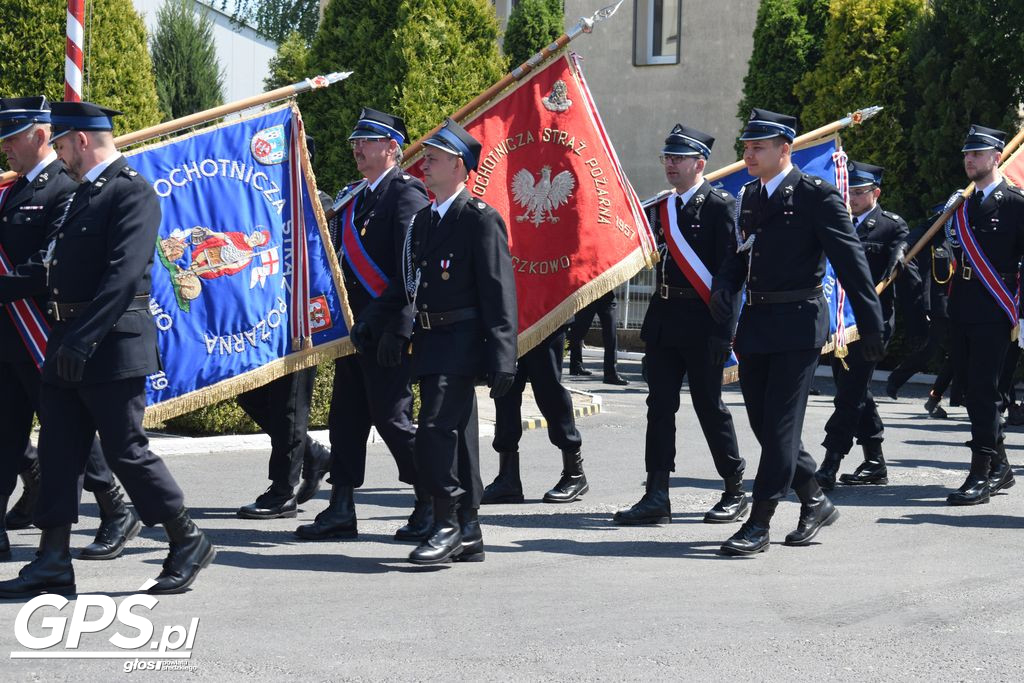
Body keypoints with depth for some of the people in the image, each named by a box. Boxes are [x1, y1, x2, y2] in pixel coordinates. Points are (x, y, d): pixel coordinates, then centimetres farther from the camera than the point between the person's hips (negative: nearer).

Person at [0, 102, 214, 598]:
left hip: (112, 346, -9)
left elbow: (124, 274, -22)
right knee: (58, 452, 7)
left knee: (125, 450, -3)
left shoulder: (132, 191, -12)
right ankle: (53, 562, 12)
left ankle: (188, 543, 11)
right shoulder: (84, 193, 17)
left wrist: (82, 338, -26)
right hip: (71, 347, 9)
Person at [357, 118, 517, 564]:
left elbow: (499, 292, -14)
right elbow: (405, 282, 24)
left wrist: (501, 359, -18)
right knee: (455, 436, 10)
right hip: (430, 341, 8)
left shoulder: (480, 219, -9)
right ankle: (468, 536, 16)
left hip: (461, 343, -8)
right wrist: (372, 322, 17)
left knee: (435, 430, -15)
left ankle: (448, 525, -6)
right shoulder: (423, 220, 16)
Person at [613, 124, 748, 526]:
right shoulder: (660, 208, 13)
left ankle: (735, 492, 15)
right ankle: (657, 497, 5)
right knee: (660, 405, 3)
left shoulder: (721, 206, -7)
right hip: (663, 319, 7)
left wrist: (723, 325, -16)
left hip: (703, 322, -6)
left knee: (709, 404, 1)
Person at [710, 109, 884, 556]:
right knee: (763, 422, 11)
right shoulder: (751, 195, 13)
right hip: (755, 323, 8)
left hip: (798, 323, -8)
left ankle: (759, 523, -3)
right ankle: (815, 502, 28)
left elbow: (850, 259, -10)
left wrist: (870, 322, -12)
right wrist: (724, 286, -2)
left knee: (780, 425, -6)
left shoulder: (816, 195, -9)